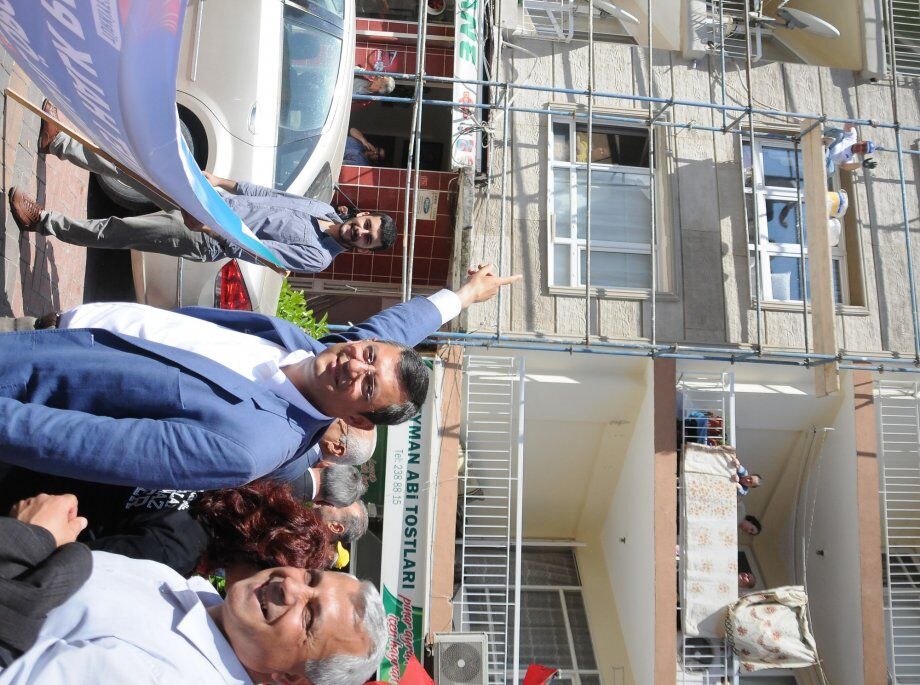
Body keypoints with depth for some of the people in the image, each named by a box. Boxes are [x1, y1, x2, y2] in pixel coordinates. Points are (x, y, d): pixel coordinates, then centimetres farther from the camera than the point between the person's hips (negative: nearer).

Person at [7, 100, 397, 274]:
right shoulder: (322, 208, 3)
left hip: (207, 241, -6)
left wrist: (214, 229, -27)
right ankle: (58, 142, 18)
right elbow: (269, 194, 12)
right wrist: (222, 182, 7)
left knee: (117, 232, -11)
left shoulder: (319, 258, -18)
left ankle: (43, 222, 7)